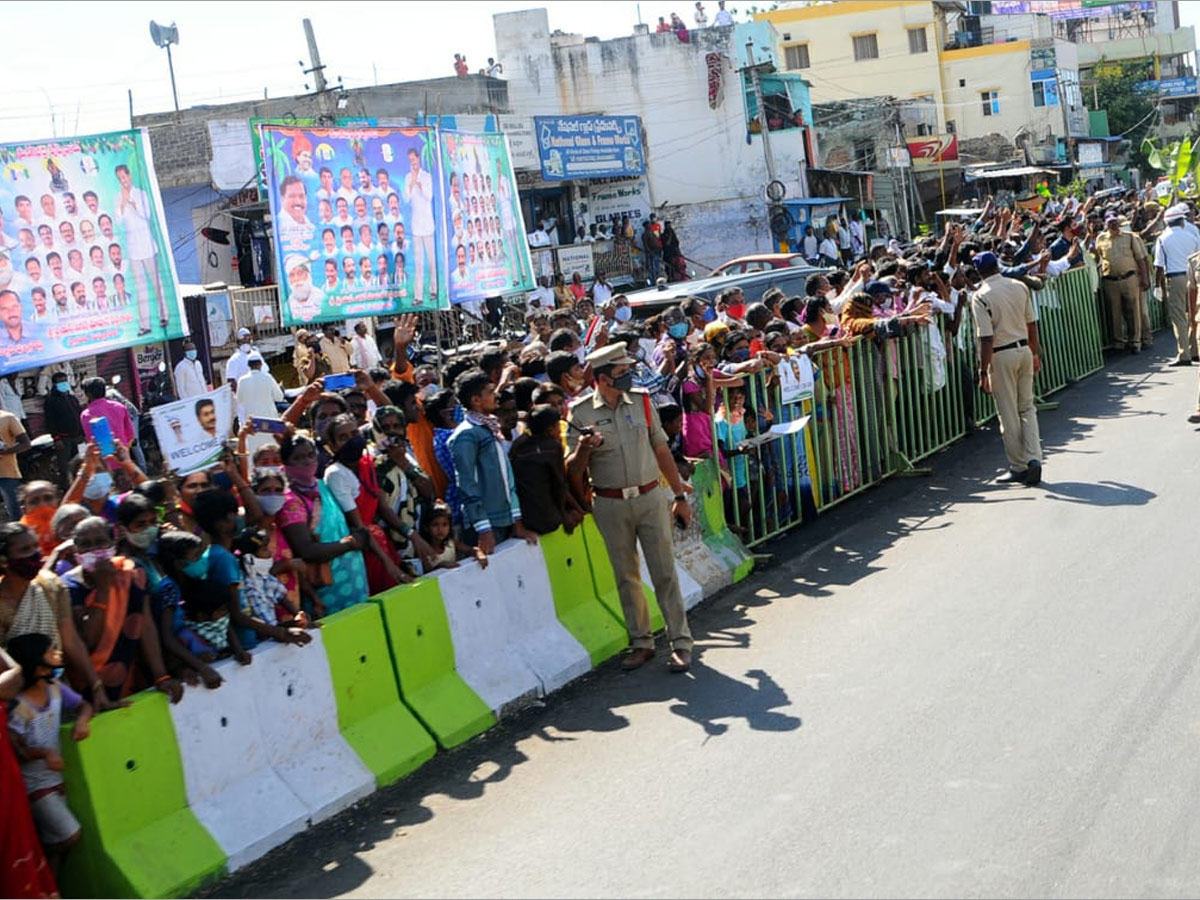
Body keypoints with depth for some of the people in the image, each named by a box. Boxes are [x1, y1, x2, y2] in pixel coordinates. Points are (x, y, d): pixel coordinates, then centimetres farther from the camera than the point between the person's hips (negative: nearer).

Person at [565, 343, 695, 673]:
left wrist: (680, 496, 10)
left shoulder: (641, 402, 4)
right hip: (610, 505, -1)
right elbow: (573, 470, -2)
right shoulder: (580, 413, -4)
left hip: (650, 497, 1)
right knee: (626, 577, 8)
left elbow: (661, 450, 10)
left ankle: (680, 642, 7)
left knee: (664, 573, 1)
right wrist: (583, 449, -24)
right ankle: (641, 642, 19)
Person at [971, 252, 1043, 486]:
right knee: (1027, 408, 15)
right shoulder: (1020, 287, 2)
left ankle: (1019, 467, 11)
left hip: (1002, 356, -5)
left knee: (1009, 414, 4)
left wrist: (983, 372, -12)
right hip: (1024, 350, 5)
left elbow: (986, 339, -17)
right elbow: (1032, 324, 9)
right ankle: (1034, 458, 2)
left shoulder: (981, 297, -14)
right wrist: (1035, 354, 20)